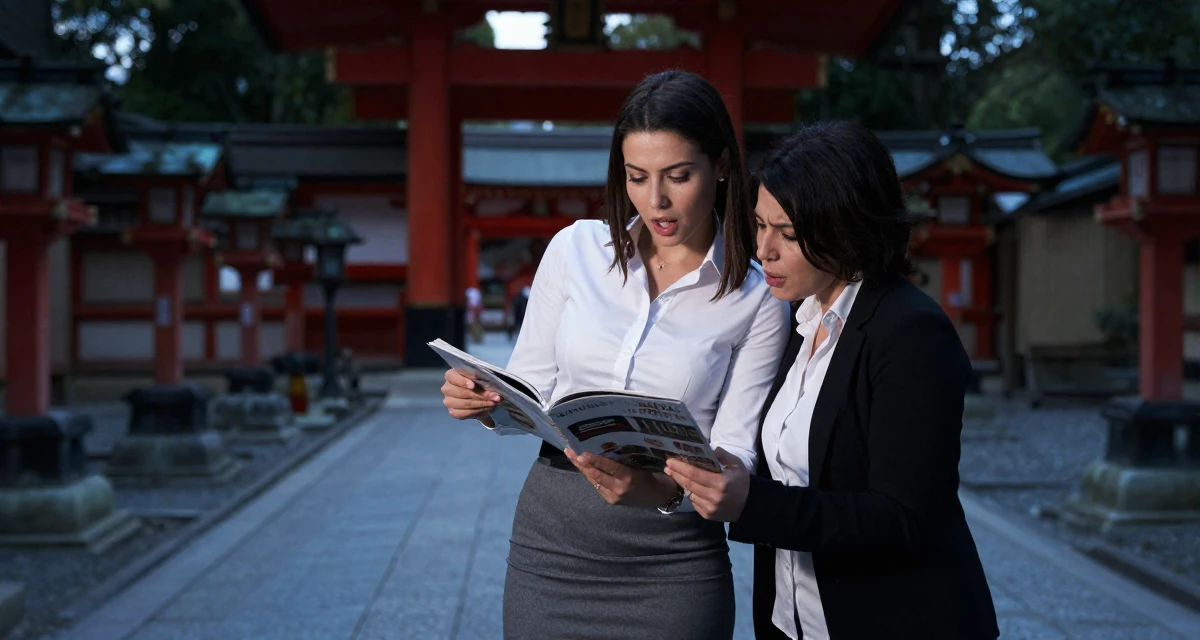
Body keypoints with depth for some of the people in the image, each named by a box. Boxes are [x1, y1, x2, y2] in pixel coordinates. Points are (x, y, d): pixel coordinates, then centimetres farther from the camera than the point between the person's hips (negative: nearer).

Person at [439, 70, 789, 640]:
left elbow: (733, 458, -8)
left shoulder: (756, 300, -5)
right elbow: (530, 390, 7)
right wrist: (484, 400, -15)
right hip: (551, 536, 2)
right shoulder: (576, 250, 1)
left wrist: (665, 491, -28)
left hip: (672, 559, -2)